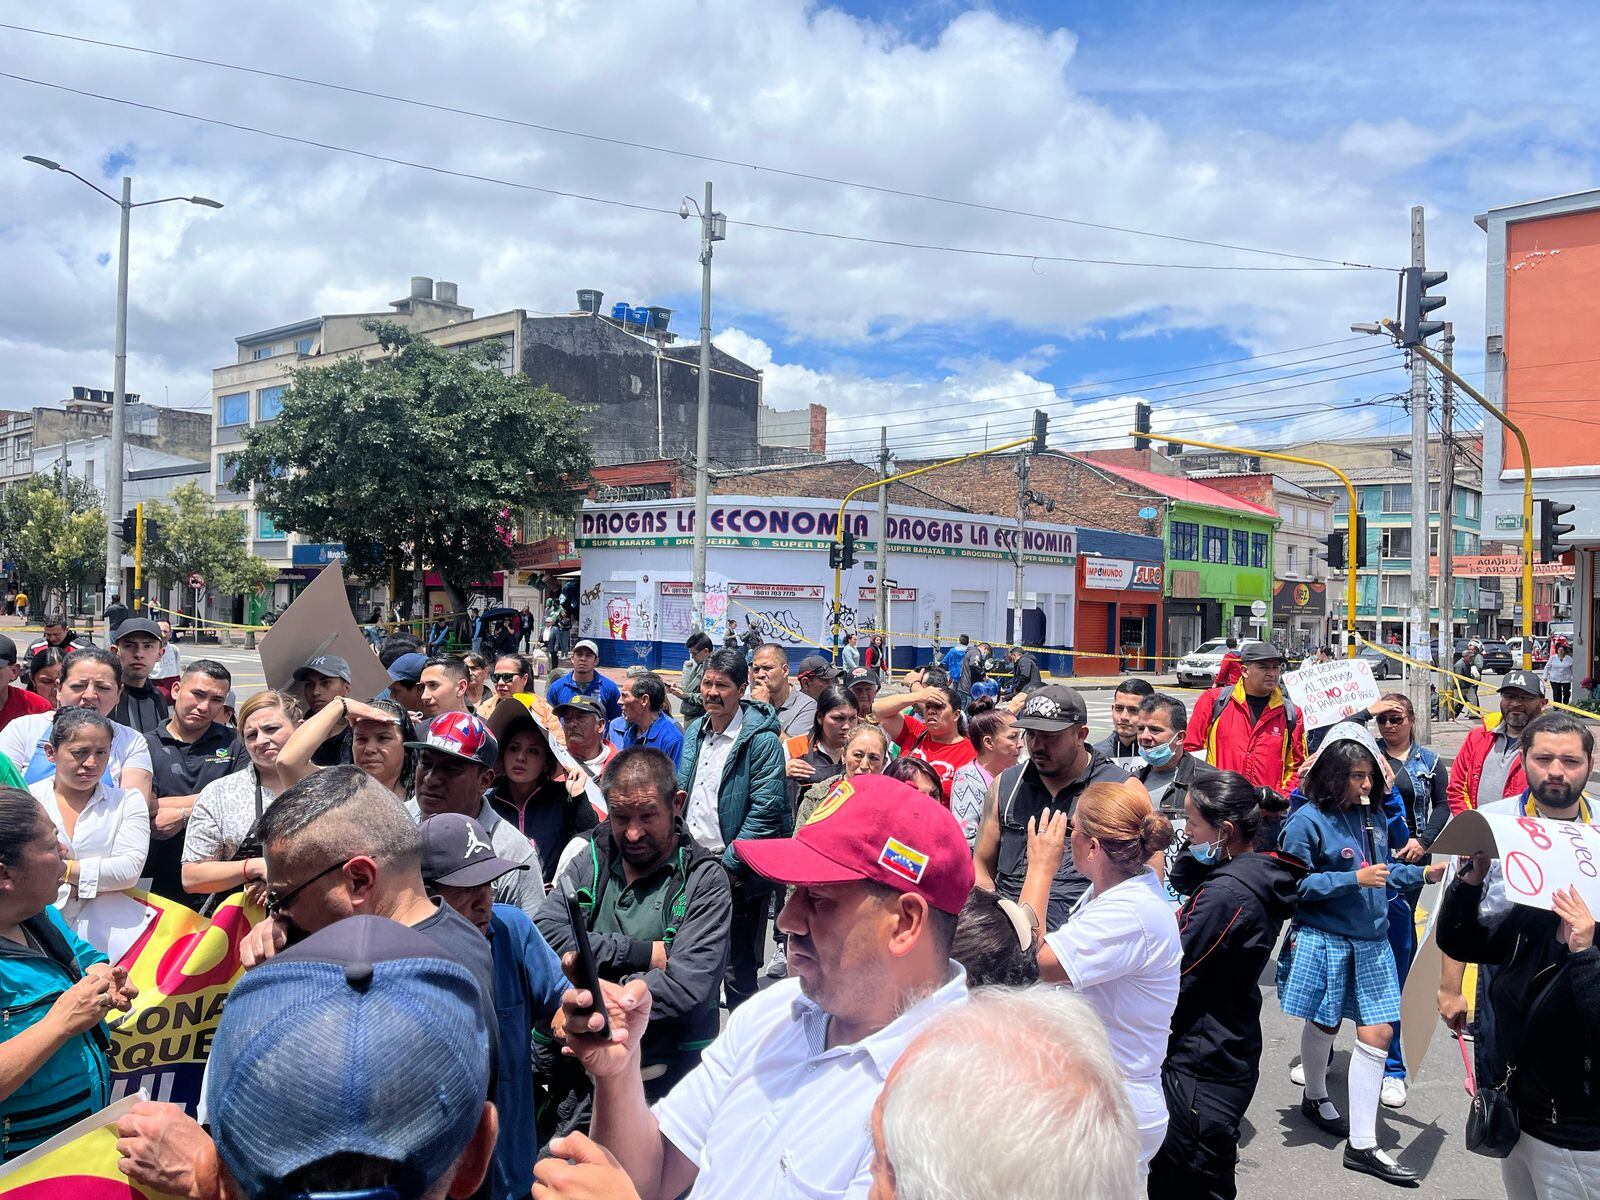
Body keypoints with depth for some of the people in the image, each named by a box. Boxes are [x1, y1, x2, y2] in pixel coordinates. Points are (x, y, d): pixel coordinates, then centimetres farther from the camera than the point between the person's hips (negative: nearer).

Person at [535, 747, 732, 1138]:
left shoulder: (704, 881, -11)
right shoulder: (592, 860, 2)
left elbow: (685, 987, -21)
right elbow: (546, 936, -13)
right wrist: (642, 954, -18)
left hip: (661, 1082, -4)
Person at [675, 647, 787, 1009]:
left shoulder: (762, 741, -14)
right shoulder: (694, 732, 9)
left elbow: (766, 810, -18)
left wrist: (729, 866, -18)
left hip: (736, 875, -7)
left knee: (738, 972, 3)